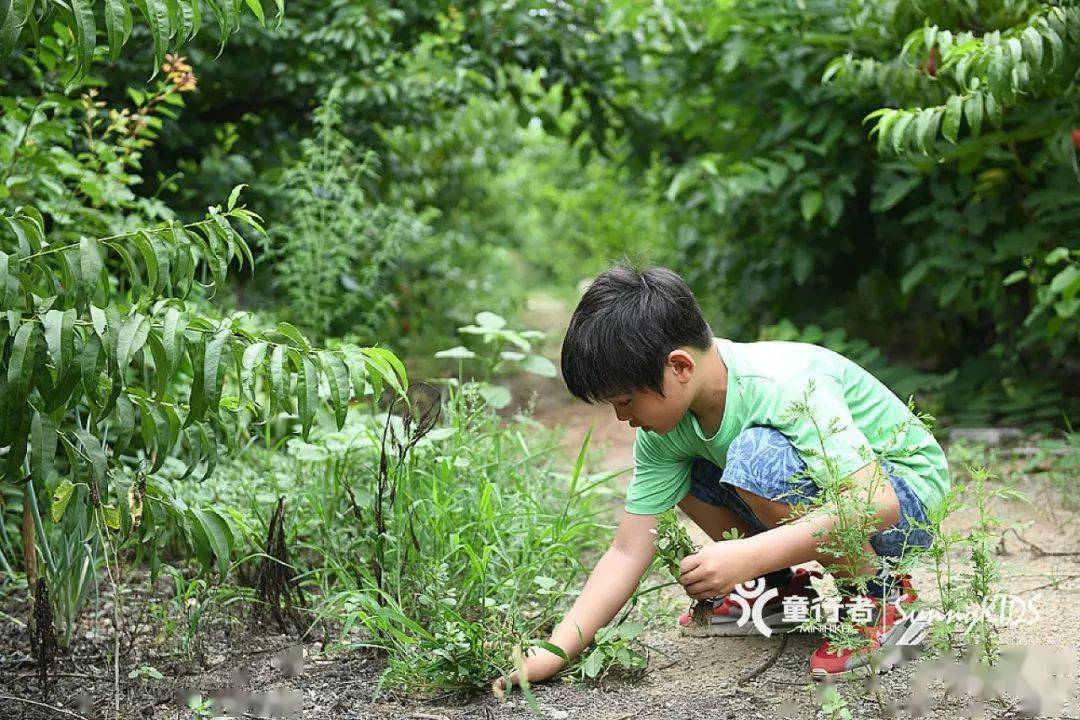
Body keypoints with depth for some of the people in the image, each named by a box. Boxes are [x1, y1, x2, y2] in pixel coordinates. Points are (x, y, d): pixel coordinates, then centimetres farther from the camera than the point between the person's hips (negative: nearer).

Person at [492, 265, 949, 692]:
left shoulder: (786, 387, -31)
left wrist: (747, 556, -43)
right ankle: (782, 589, 9)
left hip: (905, 498, -8)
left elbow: (877, 504, -39)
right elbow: (629, 551, -8)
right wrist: (552, 655, -16)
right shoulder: (664, 422, -9)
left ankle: (878, 595, -15)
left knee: (758, 457, -32)